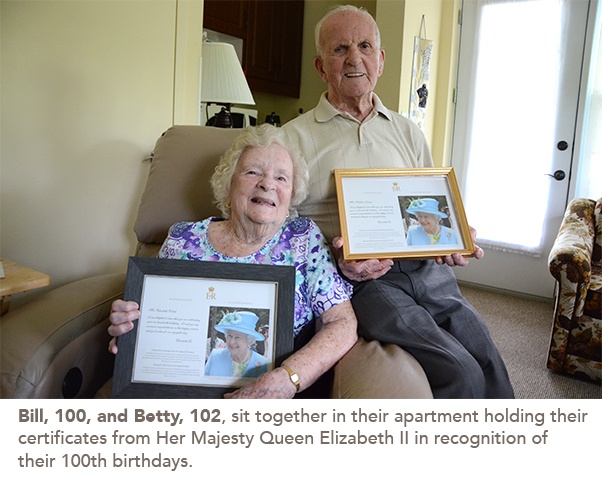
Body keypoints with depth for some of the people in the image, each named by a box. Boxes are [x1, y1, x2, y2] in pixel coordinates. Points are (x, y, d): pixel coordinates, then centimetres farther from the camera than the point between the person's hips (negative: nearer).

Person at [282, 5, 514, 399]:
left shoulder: (408, 133, 18)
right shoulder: (294, 138, 3)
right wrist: (335, 259, -18)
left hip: (427, 271, 5)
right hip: (361, 279, -4)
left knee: (490, 369, -8)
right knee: (461, 375, -17)